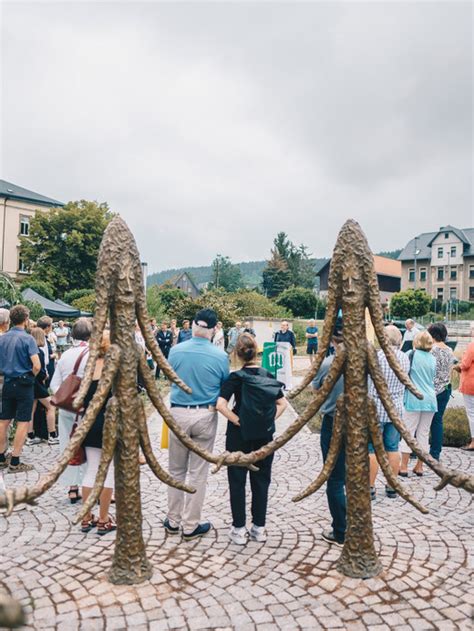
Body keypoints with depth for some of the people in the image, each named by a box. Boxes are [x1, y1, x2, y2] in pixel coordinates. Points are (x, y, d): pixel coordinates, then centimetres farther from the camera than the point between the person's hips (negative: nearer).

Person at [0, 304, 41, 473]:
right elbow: (37, 366, -21)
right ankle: (15, 463, 4)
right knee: (22, 423, 1)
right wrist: (30, 376, -2)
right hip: (23, 384, -6)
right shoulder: (27, 338, -14)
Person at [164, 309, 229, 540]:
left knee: (176, 471, 16)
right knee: (198, 473, 9)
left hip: (178, 413, 2)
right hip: (206, 416, -1)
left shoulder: (175, 351, -7)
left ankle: (173, 521, 28)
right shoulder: (220, 356, -11)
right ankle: (191, 526, 19)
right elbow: (225, 388, 1)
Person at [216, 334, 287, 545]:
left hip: (239, 435, -3)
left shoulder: (235, 377, -13)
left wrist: (237, 421, -15)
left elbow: (221, 405, -24)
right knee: (261, 480, 14)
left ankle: (239, 529, 18)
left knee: (237, 481, 10)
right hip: (265, 435, 4)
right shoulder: (268, 376, -1)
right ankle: (259, 528, 24)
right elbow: (283, 403, 3)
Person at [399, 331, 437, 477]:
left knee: (408, 432, 2)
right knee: (424, 434, 10)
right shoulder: (432, 359, 7)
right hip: (430, 399, 4)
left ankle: (404, 467, 4)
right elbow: (433, 378, 17)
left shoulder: (411, 355, -7)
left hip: (413, 399, -4)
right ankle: (419, 467, 17)